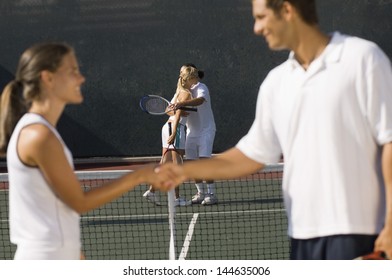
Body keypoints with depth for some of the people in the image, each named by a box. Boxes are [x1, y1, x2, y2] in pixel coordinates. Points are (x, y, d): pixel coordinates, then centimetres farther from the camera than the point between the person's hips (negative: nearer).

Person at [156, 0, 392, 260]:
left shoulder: (363, 58, -5)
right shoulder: (276, 82, 13)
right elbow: (252, 155, 20)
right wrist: (185, 170, 11)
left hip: (354, 229, -6)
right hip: (303, 233, 6)